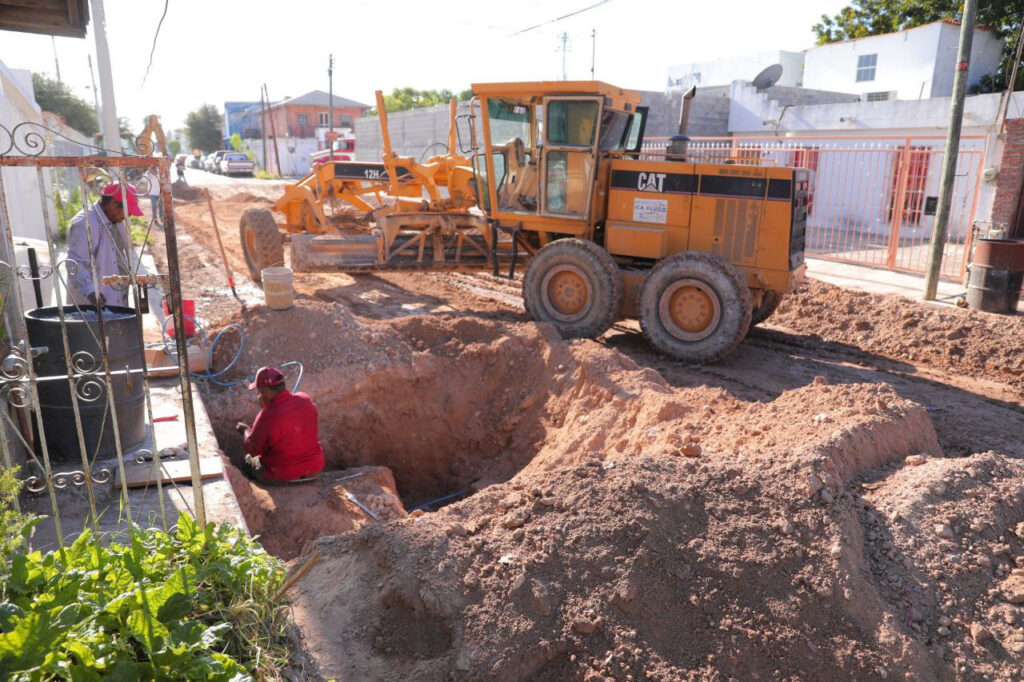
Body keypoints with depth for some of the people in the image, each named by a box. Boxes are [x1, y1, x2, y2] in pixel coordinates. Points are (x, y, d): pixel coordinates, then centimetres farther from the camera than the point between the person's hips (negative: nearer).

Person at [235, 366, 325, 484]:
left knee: (248, 460, 21)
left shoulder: (267, 416, -24)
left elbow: (252, 450, -9)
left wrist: (246, 430, 8)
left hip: (282, 477, -5)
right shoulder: (306, 400, -9)